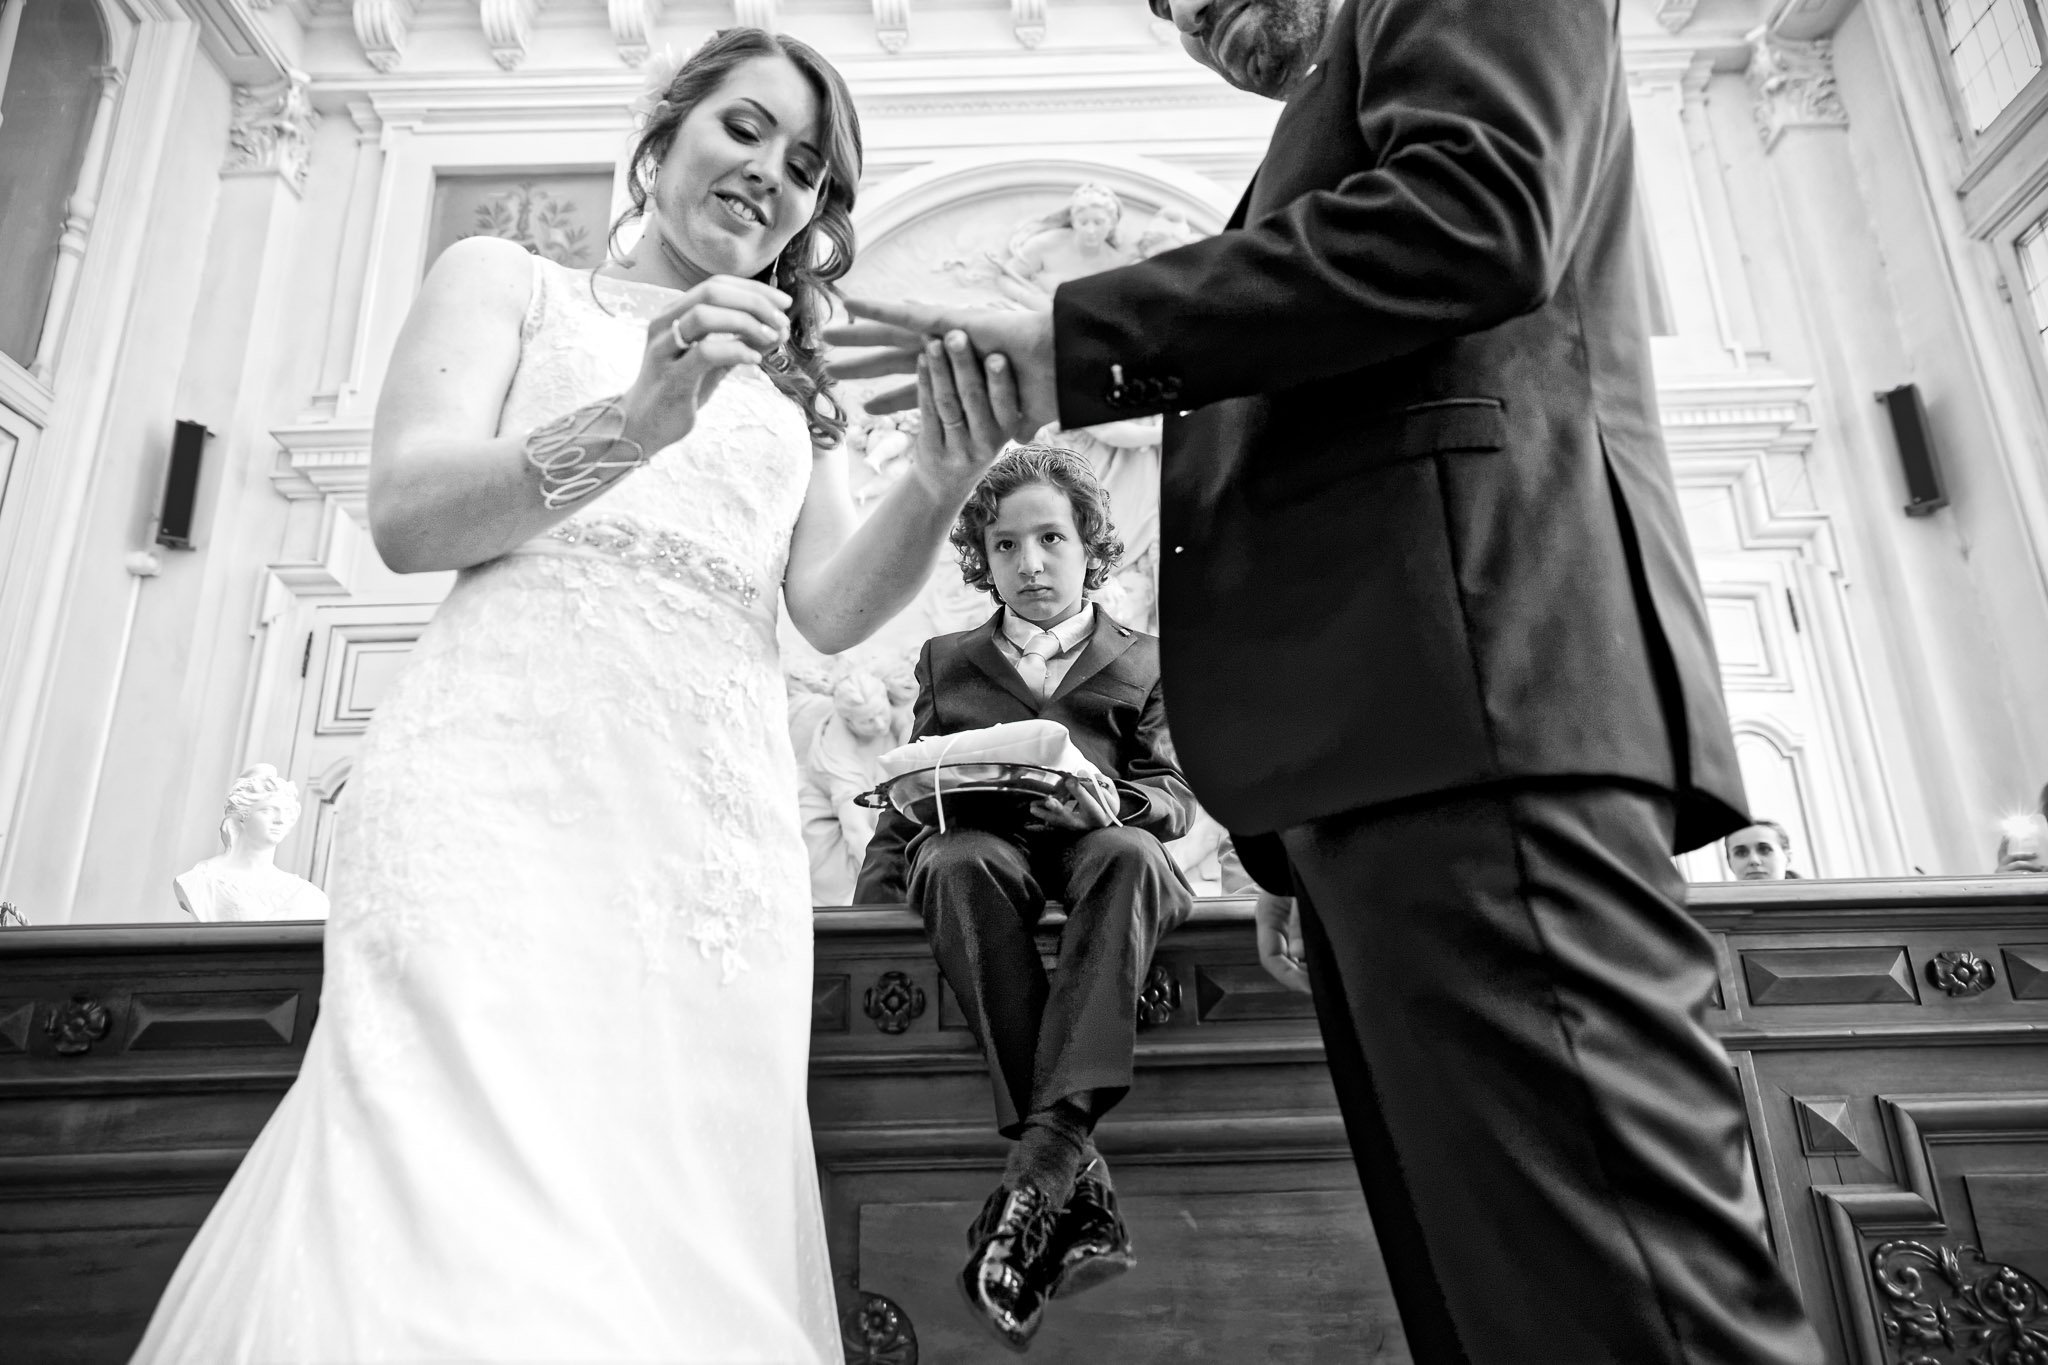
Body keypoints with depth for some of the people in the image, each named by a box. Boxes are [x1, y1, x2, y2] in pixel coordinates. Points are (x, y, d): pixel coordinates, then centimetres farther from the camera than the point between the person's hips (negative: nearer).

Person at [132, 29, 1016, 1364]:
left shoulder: (789, 384, 26)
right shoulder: (507, 279, 18)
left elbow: (832, 608, 11)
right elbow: (406, 513, 2)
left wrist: (939, 489, -9)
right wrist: (635, 420, -14)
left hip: (720, 812, 3)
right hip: (510, 765, -2)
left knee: (686, 1226, -4)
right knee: (469, 1212, -17)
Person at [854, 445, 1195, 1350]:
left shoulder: (1144, 665, 18)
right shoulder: (945, 663, 23)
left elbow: (1175, 799, 7)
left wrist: (1111, 801, -16)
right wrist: (872, 890, 1)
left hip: (1094, 847, -1)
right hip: (980, 851, 1)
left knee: (1129, 854, -37)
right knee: (957, 860, -36)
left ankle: (1041, 1162, -43)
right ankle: (1078, 1183, -38)